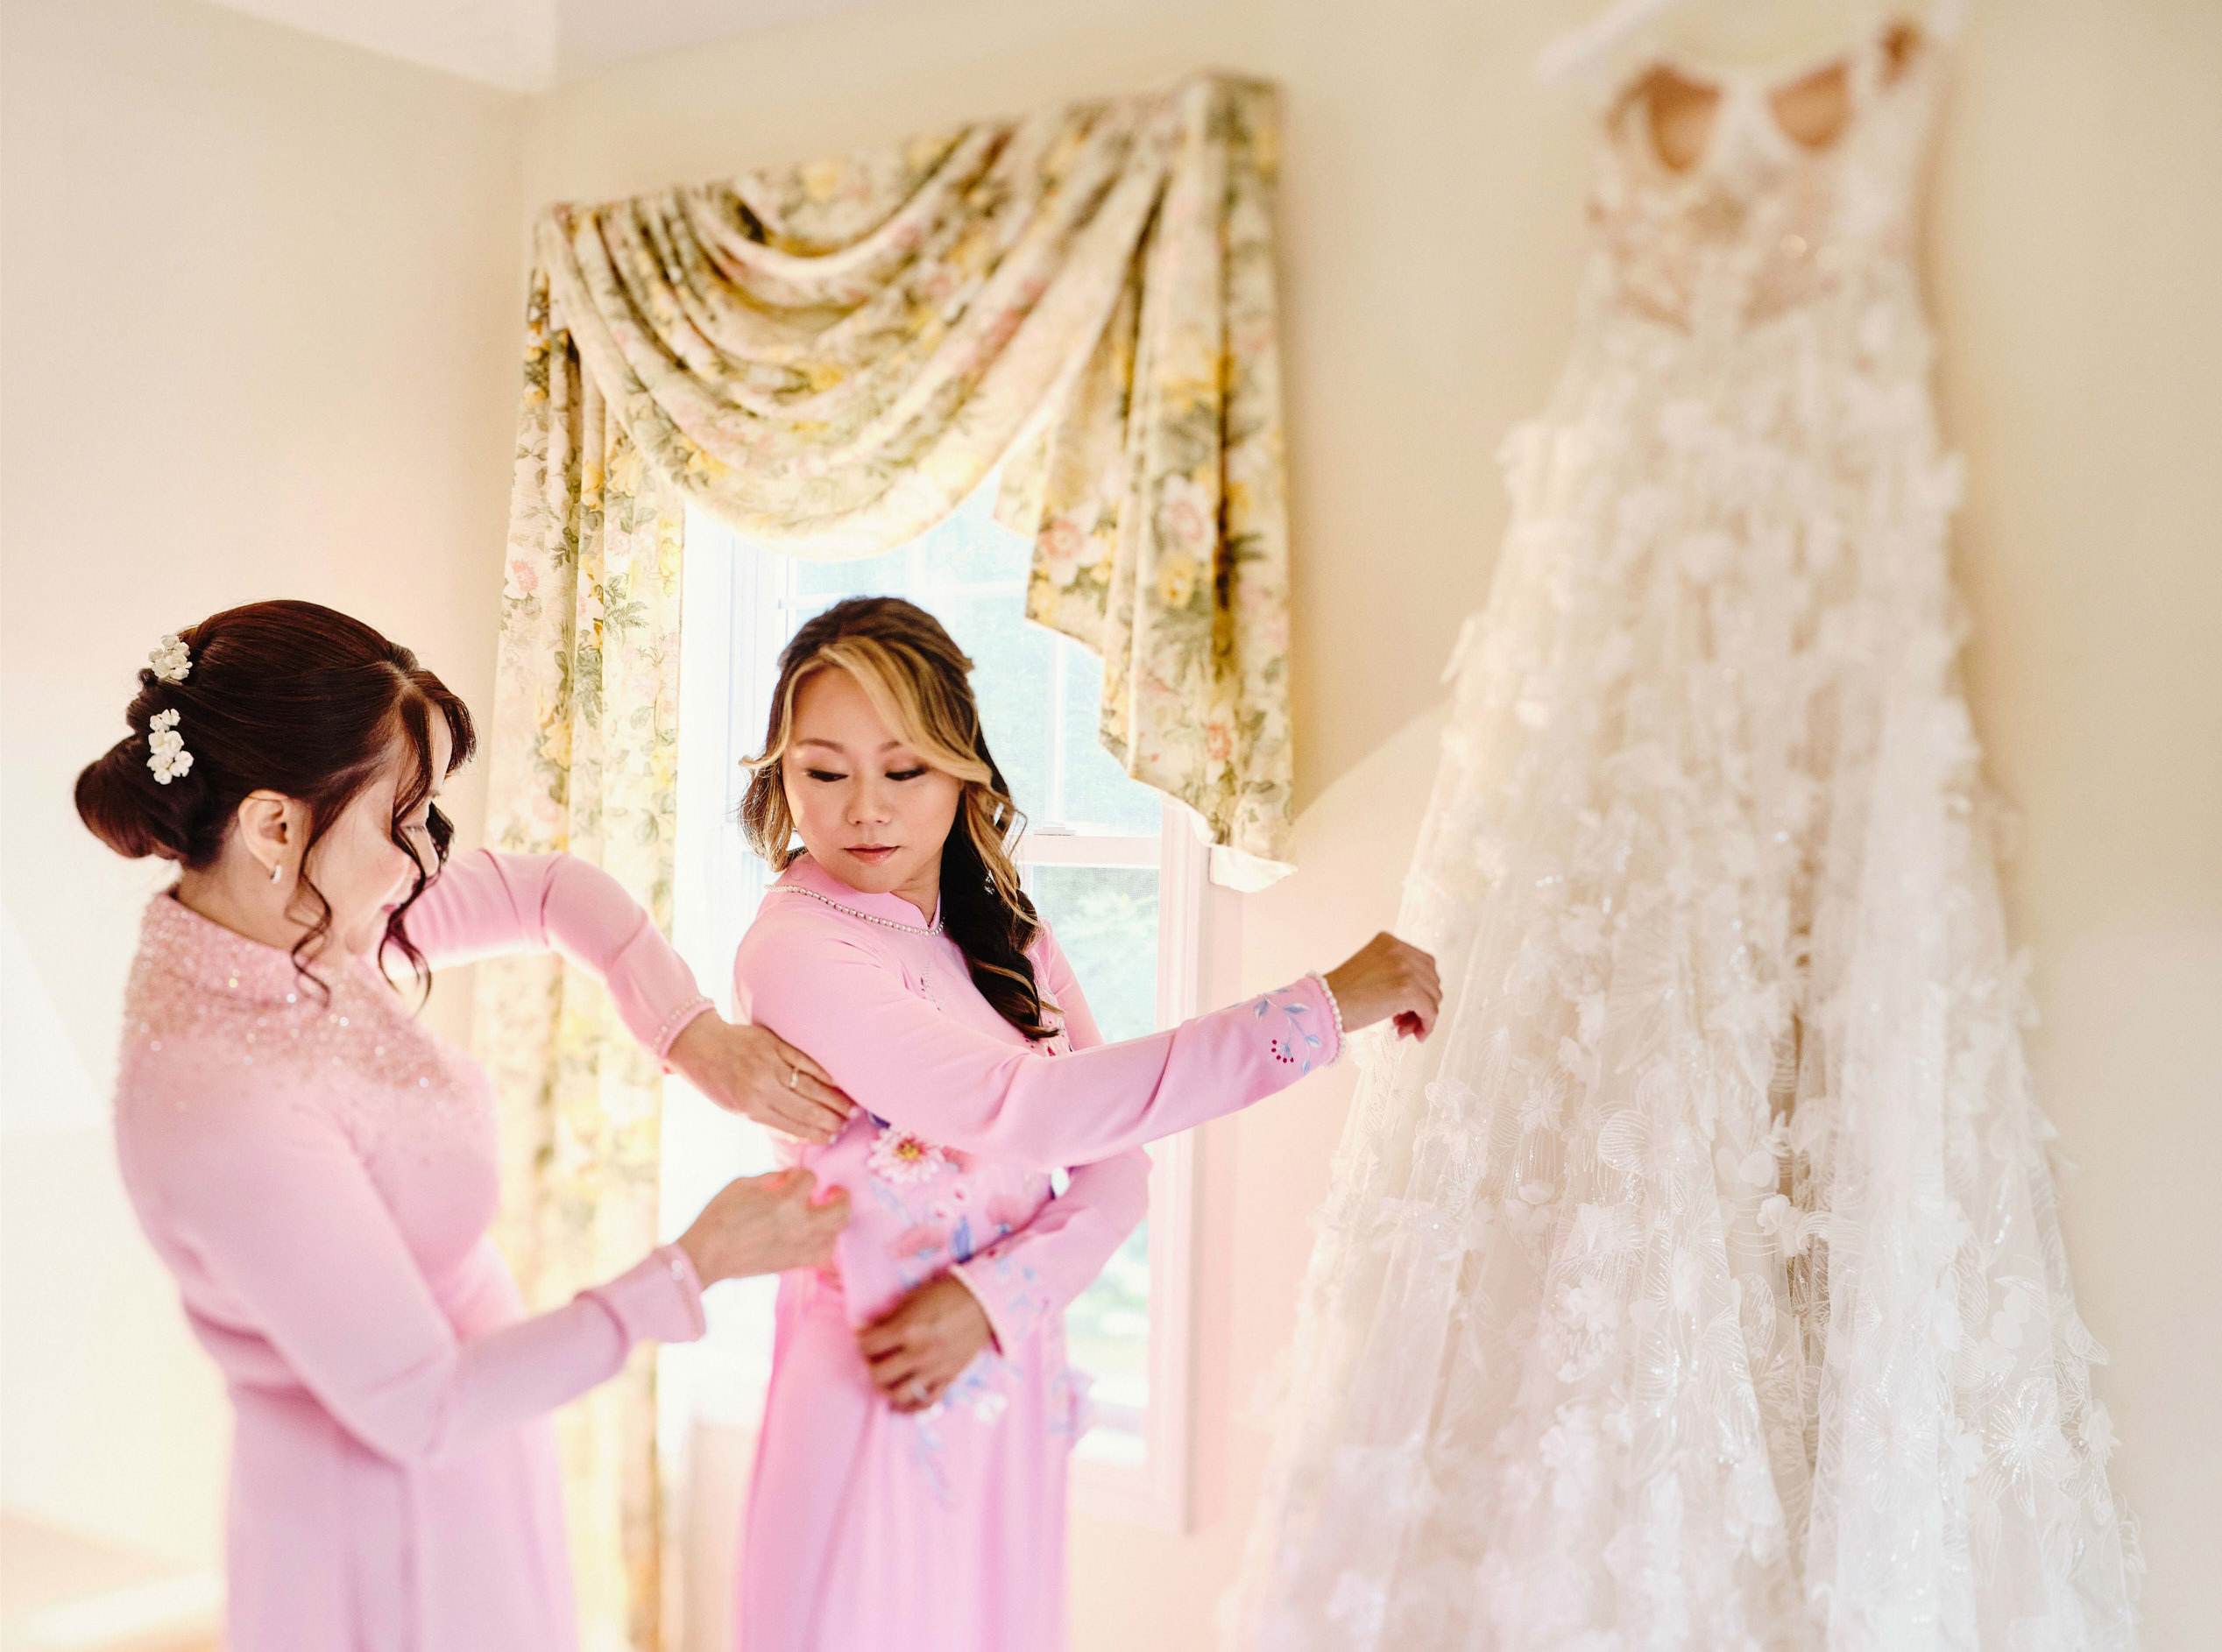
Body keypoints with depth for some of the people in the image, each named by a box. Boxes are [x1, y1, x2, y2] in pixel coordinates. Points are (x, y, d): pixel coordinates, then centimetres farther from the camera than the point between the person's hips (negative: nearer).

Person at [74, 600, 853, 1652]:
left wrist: (696, 1037, -8)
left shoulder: (304, 923, -8)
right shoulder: (222, 1109, -32)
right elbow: (421, 1409, -26)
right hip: (390, 1525, -8)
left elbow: (554, 892, 6)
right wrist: (696, 1266, -21)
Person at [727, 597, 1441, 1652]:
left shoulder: (1006, 934, 5)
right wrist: (1326, 1007, -24)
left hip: (1010, 1391, 6)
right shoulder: (796, 950, -17)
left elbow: (1117, 1168, 4)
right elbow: (1026, 1110, -27)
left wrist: (993, 1297, -16)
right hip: (880, 1406, -5)